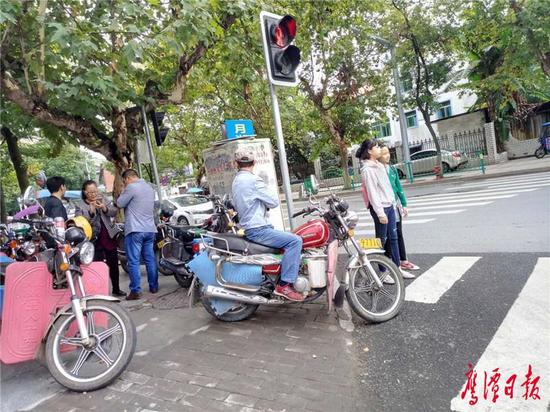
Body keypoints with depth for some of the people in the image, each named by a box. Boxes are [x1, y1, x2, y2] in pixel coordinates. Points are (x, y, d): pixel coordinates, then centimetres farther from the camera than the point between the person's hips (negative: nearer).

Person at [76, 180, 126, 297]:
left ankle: (116, 289, 22)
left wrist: (104, 208, -21)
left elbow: (114, 212, -1)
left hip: (109, 237, 3)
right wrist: (91, 211, -24)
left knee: (113, 264, 10)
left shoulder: (103, 200, 9)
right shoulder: (80, 205, -1)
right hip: (94, 240, -3)